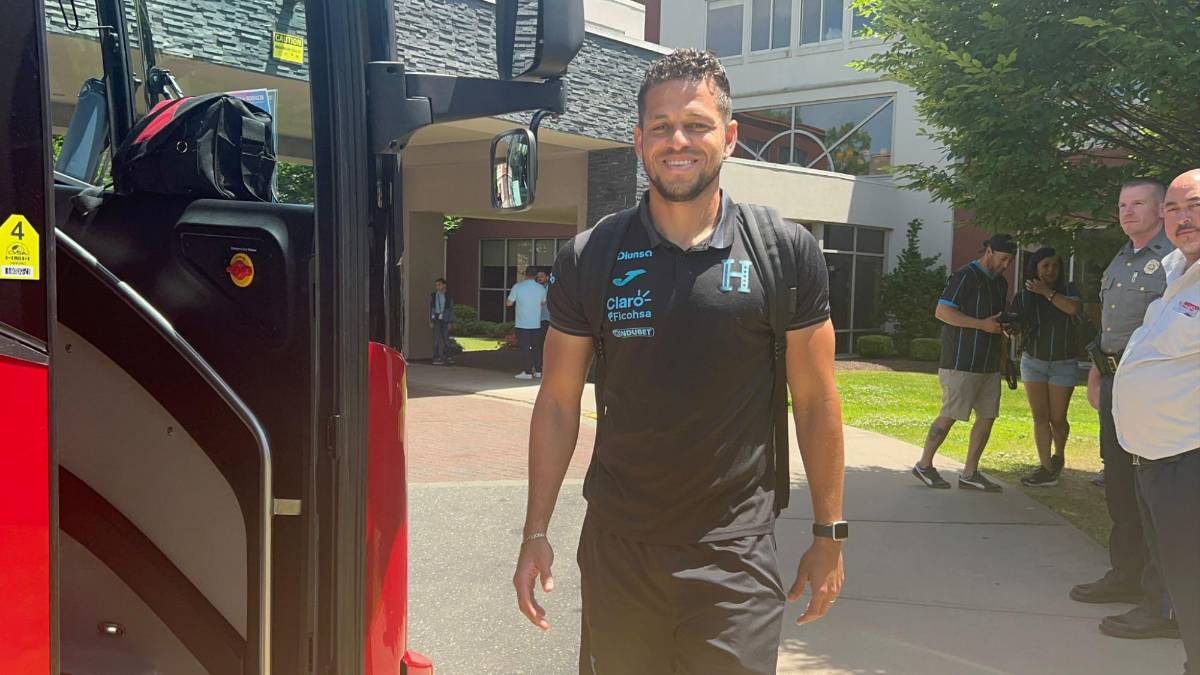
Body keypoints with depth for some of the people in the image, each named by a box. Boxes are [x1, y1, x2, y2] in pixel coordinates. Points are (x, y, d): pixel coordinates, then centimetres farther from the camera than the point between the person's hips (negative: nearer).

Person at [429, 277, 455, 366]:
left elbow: (451, 309, 3)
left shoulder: (449, 296, 1)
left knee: (446, 338, 5)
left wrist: (450, 322, -2)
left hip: (445, 319, 0)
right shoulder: (433, 295, 4)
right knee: (436, 339, -4)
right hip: (436, 319, 0)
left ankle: (446, 356, 15)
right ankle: (436, 358, -1)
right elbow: (431, 308, 6)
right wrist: (431, 321, 0)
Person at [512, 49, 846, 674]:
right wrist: (536, 532, 1)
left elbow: (816, 402, 1)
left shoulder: (786, 253, -4)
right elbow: (558, 404, 3)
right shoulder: (589, 258, -1)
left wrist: (829, 535, 3)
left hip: (734, 552, -1)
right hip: (616, 547, 2)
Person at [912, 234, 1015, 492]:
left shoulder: (1000, 282, 17)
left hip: (989, 363, 9)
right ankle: (924, 465, 10)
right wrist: (982, 324, -19)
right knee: (949, 416, -4)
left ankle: (970, 473, 13)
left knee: (987, 416, 5)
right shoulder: (966, 276, -10)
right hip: (962, 362, -9)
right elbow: (942, 312, -18)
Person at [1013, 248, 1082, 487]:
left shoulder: (1068, 290, -2)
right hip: (1033, 362, 2)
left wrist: (1046, 292, -21)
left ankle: (1059, 456, 30)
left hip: (1063, 364, -1)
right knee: (1040, 417, -2)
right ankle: (1047, 469, 0)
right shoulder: (1024, 296, 0)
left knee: (1057, 418, 2)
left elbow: (1073, 308, -24)